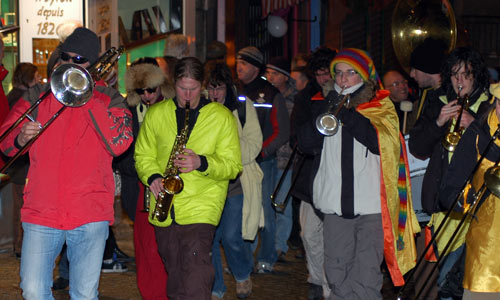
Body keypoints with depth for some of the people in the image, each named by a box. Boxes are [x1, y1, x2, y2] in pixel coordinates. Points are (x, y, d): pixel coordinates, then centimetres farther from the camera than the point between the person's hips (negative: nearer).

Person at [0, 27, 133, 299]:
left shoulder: (110, 100, 8)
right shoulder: (36, 97, 12)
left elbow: (119, 143, -10)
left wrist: (89, 98, -11)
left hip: (90, 216, -1)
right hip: (40, 214, 1)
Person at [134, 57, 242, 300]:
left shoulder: (222, 117, 2)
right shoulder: (155, 114, 9)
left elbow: (233, 165, 0)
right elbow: (143, 154, 14)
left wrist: (202, 163, -18)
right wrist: (153, 176, -7)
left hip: (201, 208, -3)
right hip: (164, 209, 4)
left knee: (195, 280, -17)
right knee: (175, 276, 14)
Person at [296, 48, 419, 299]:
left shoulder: (380, 107, 6)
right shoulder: (325, 104, 14)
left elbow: (382, 143, -12)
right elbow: (305, 143, 3)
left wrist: (346, 113, -15)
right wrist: (326, 113, -11)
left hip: (371, 203, -3)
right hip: (335, 203, 3)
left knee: (366, 276, -9)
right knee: (337, 273, 5)